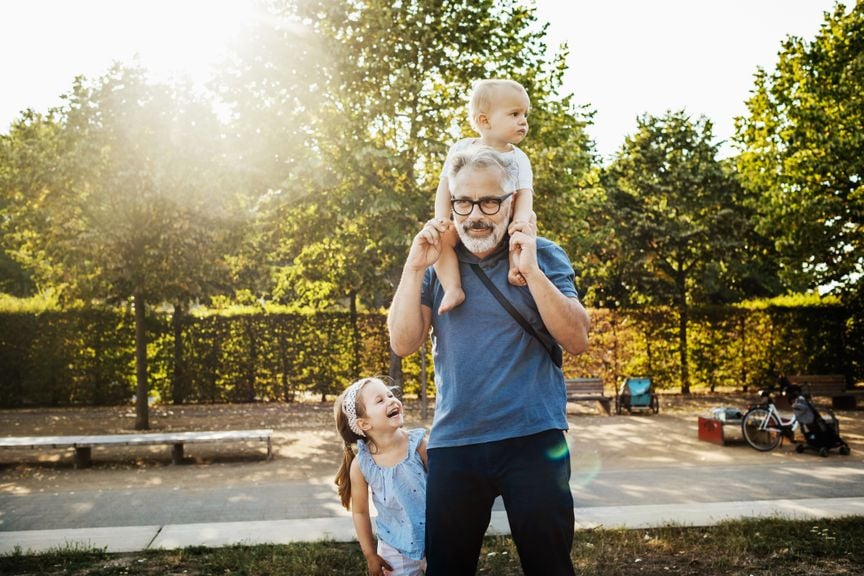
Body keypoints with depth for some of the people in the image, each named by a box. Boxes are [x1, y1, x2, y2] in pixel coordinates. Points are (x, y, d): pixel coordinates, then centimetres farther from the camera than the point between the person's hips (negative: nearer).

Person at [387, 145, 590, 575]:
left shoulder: (544, 256, 0)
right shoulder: (436, 262, 6)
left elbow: (576, 340, -9)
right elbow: (403, 343, -1)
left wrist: (531, 270, -19)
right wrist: (414, 269, -12)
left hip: (534, 439, -2)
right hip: (452, 442, 2)